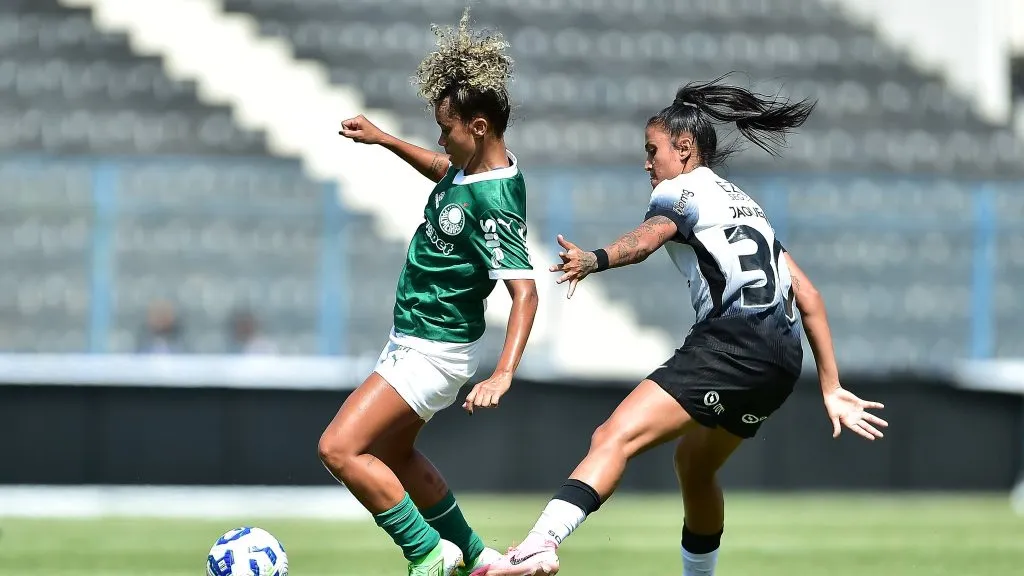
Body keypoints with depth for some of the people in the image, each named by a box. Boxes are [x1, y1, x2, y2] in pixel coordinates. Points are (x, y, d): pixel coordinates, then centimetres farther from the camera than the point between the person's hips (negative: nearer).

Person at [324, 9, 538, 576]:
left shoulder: (493, 204, -28)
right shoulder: (472, 164, 0)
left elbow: (525, 291, -34)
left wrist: (503, 375, -44)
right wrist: (382, 139, 25)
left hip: (434, 352, -10)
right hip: (413, 338, 10)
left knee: (339, 448, -17)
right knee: (392, 454, 25)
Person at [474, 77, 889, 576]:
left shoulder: (680, 189, 7)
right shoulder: (743, 203, 31)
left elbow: (647, 237, -19)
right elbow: (807, 295, 27)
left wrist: (595, 260, -38)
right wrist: (831, 387, 27)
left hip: (734, 343, -9)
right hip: (785, 355, 9)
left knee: (615, 437, -22)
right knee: (694, 463, 31)